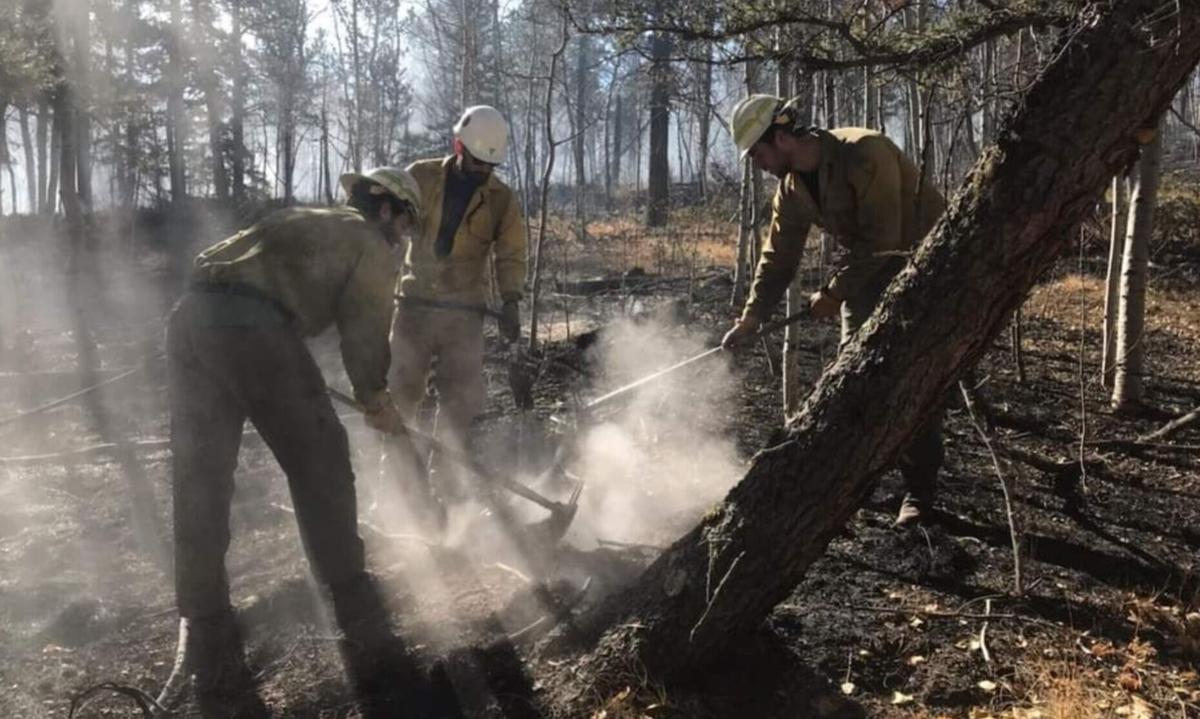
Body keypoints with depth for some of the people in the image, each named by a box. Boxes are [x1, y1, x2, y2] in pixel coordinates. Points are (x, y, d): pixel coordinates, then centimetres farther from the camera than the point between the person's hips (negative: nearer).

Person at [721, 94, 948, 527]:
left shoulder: (865, 154, -28)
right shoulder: (792, 187, -3)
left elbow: (882, 241, -28)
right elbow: (778, 256, 2)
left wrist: (834, 293, -21)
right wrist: (751, 318, -5)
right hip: (871, 266, 7)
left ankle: (920, 494, 1)